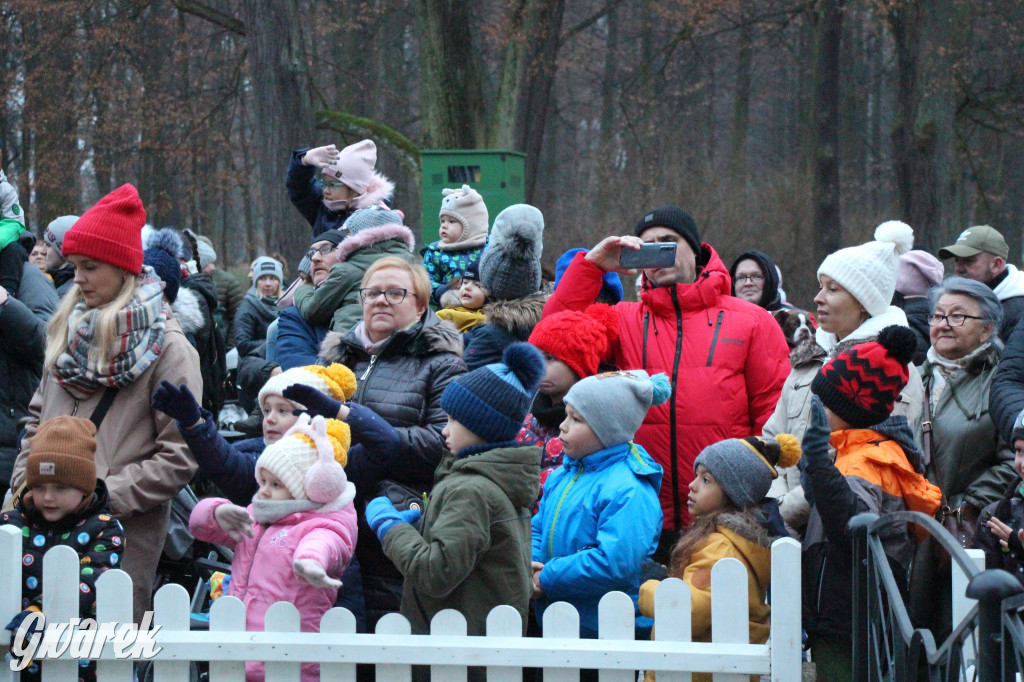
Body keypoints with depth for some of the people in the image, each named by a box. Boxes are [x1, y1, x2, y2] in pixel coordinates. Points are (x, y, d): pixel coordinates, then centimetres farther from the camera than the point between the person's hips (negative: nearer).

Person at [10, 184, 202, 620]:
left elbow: (179, 458, -9)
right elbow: (37, 421, 24)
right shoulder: (69, 335, 17)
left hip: (123, 539, -6)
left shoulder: (167, 348, -3)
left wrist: (103, 496, -14)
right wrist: (25, 485, 8)